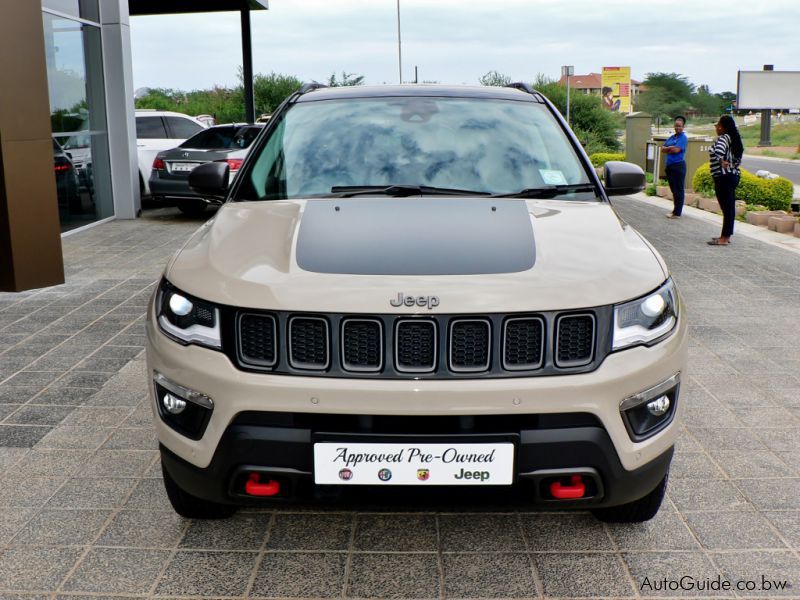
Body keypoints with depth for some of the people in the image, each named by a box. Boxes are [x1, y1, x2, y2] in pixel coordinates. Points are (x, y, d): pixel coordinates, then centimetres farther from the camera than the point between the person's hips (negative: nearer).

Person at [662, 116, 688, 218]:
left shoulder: (683, 138, -7)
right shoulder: (671, 137, 17)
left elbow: (676, 150, -18)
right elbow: (663, 148, 11)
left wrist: (667, 149, -1)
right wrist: (670, 148, -8)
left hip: (678, 165, -8)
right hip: (669, 166, 8)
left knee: (678, 190, -5)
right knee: (673, 189, 14)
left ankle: (677, 213, -4)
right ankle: (675, 209, 23)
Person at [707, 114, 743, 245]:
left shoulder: (723, 138, -14)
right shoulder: (733, 138, 14)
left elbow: (718, 151, -35)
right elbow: (738, 157, 18)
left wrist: (721, 162, -21)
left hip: (723, 177, -9)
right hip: (733, 175, 10)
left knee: (726, 207, -7)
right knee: (729, 207, 13)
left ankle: (724, 238, -4)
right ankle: (726, 235, 20)